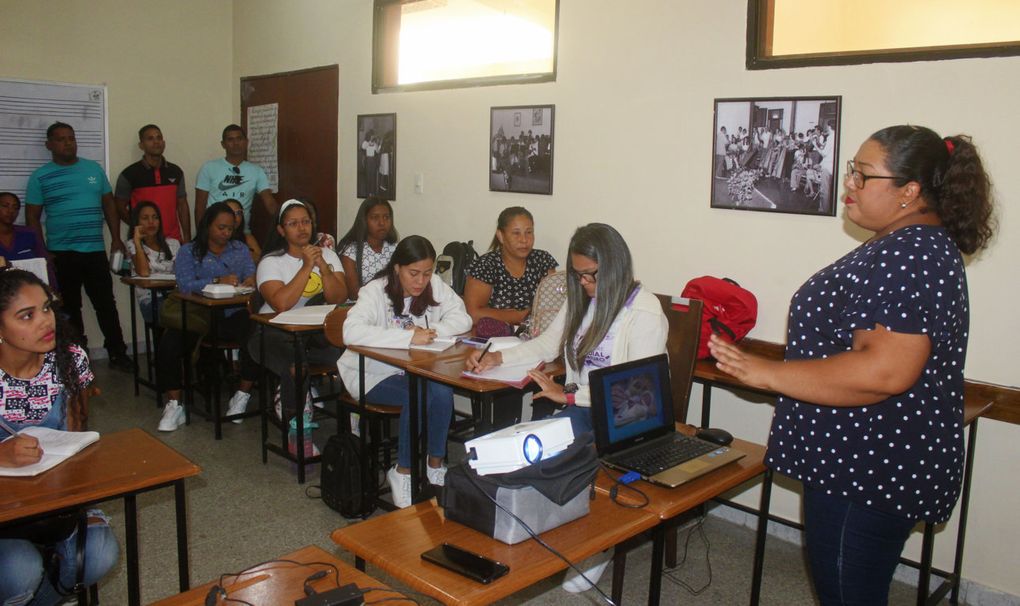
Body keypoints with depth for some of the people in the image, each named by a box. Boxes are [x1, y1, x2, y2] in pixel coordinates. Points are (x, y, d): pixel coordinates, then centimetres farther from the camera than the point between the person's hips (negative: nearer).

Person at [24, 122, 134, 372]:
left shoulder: (94, 169, 9)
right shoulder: (40, 177, 2)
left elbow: (109, 204, 12)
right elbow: (32, 217, 2)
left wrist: (116, 238, 3)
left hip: (96, 251, 1)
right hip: (61, 254, -1)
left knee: (106, 304, 3)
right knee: (69, 308, 8)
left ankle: (118, 354, 10)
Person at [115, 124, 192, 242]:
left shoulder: (176, 172, 8)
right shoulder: (129, 174, -2)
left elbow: (182, 205, 10)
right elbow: (120, 208, 3)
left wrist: (187, 238, 5)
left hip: (173, 239, 3)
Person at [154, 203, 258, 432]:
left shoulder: (240, 249, 19)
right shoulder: (188, 251, 9)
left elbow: (252, 274, 7)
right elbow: (185, 285, -8)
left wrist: (251, 280, -19)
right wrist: (218, 281, -23)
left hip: (233, 315, 1)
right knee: (168, 345, -27)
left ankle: (243, 395, -10)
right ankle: (174, 405, -8)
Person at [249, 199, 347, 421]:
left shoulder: (327, 254, 8)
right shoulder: (271, 262, -4)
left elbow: (339, 299, -6)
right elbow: (281, 303, -24)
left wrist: (323, 266, -19)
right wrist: (307, 267, -20)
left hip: (317, 332, 3)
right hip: (277, 332, -3)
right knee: (296, 369, -36)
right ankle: (294, 416, -9)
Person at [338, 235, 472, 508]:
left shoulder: (435, 286, -4)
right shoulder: (376, 291, -19)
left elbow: (462, 319, -5)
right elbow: (351, 332, -34)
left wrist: (431, 331, -24)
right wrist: (409, 337, -38)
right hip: (374, 373, -4)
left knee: (442, 392, -26)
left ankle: (435, 465, -3)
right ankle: (402, 471, -8)